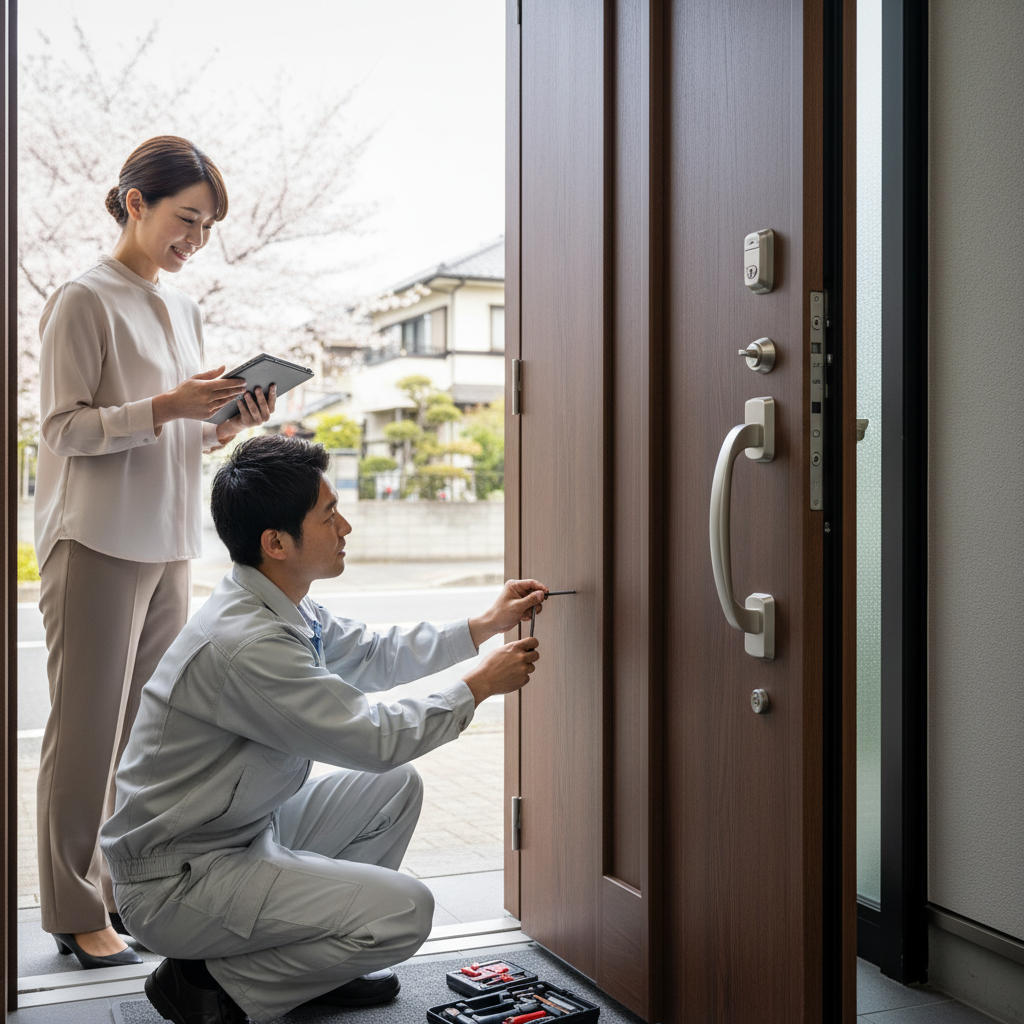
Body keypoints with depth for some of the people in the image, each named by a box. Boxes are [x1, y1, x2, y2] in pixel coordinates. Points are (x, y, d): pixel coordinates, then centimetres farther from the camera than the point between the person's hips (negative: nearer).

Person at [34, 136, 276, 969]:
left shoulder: (183, 309, 16)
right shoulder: (84, 300, -6)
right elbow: (65, 428, -10)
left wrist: (226, 425, 1)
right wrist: (166, 408, -21)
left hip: (168, 546, 7)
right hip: (97, 545, -7)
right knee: (89, 732, -1)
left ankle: (131, 889, 22)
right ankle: (76, 911, 9)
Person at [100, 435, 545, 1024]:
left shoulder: (285, 608, 2)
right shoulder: (247, 643, -29)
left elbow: (371, 655, 18)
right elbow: (376, 740, -23)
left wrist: (485, 627, 14)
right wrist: (480, 686, -10)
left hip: (244, 827, 10)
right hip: (175, 880, -10)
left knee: (396, 787, 11)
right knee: (405, 910, -18)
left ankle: (309, 956, 17)